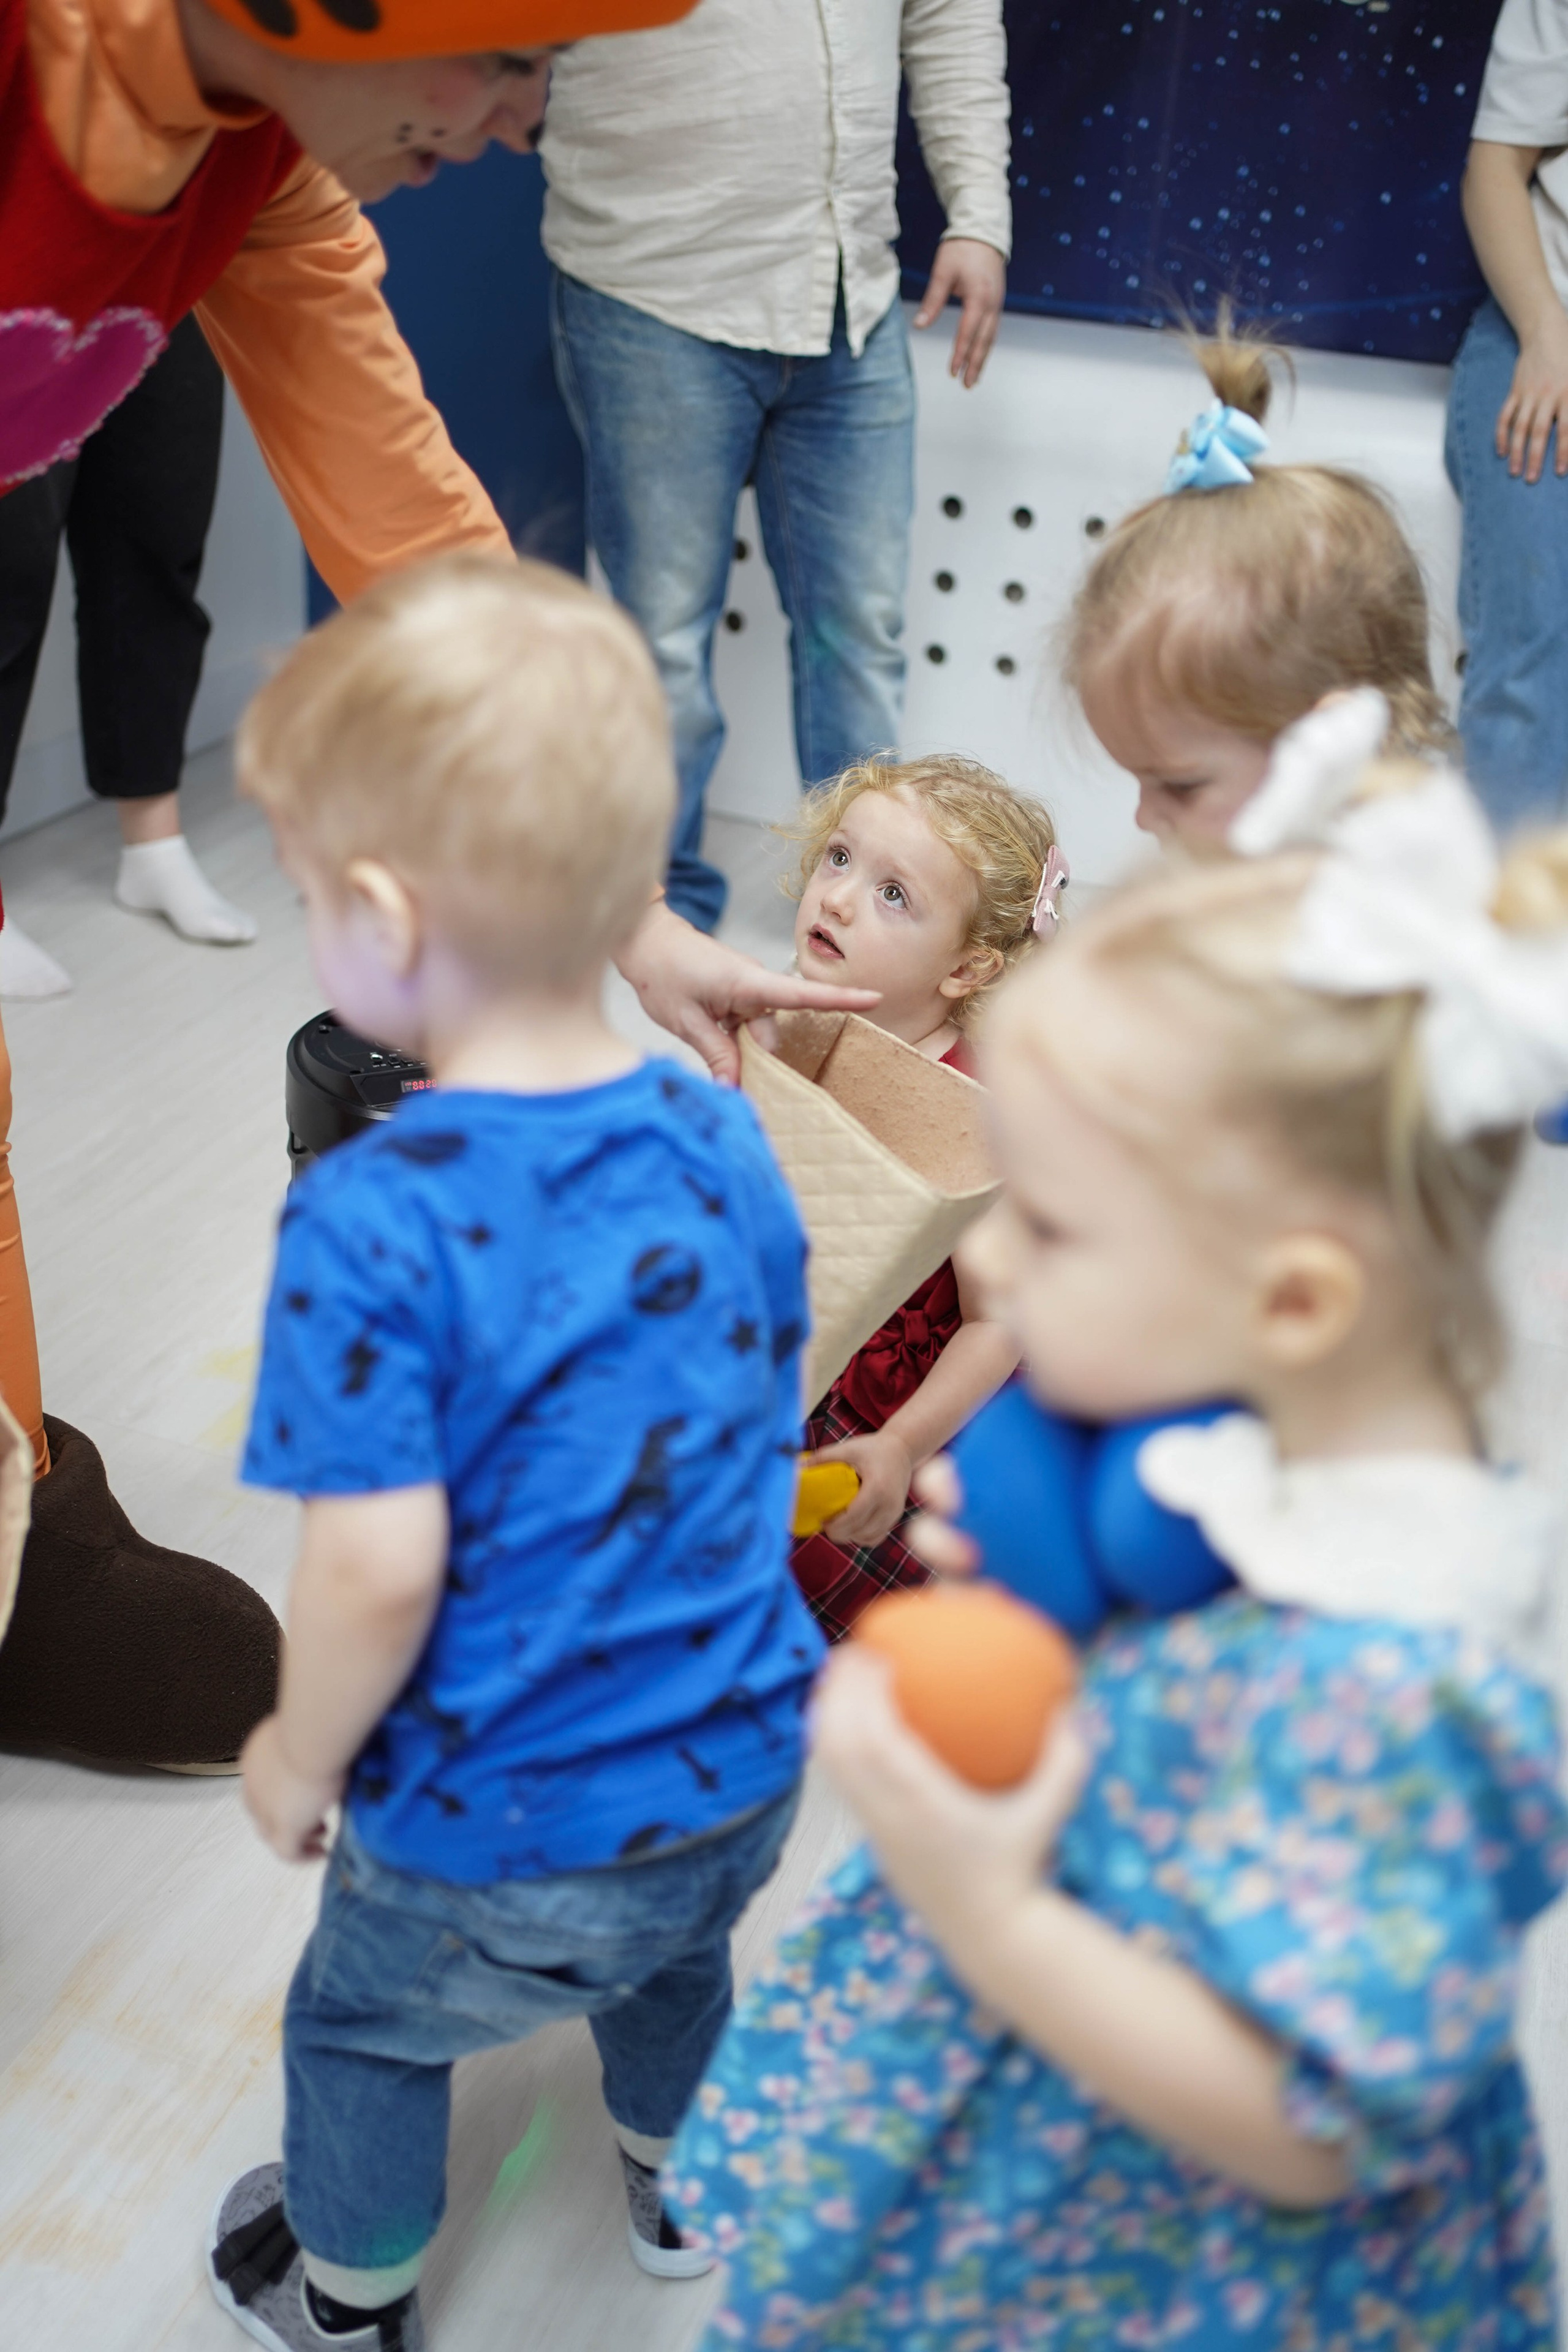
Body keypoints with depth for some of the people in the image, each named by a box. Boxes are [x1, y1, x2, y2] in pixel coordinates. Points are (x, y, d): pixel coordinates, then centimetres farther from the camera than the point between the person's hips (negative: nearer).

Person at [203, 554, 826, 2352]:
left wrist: (301, 1756, -7)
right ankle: (674, 2176, 64)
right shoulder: (724, 1145, -9)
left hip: (500, 1846, -5)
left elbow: (380, 1569, -27)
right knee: (674, 1958, 36)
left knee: (363, 2030, 27)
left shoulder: (373, 1224, -29)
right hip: (746, 1777, 5)